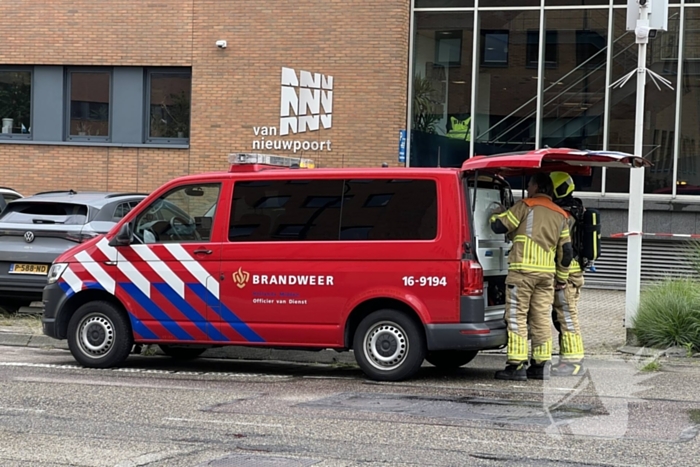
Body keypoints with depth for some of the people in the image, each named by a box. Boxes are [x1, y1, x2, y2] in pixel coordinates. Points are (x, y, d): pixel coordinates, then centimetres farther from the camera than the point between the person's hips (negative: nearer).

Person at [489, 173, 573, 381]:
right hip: (547, 272, 6)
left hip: (523, 270, -6)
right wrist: (562, 278, 24)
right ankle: (541, 365, 9)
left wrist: (496, 213, 21)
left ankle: (517, 365, -9)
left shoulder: (526, 206, -1)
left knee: (517, 317, -5)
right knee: (541, 317, 10)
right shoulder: (561, 215, 17)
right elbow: (566, 251, 16)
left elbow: (499, 226, -1)